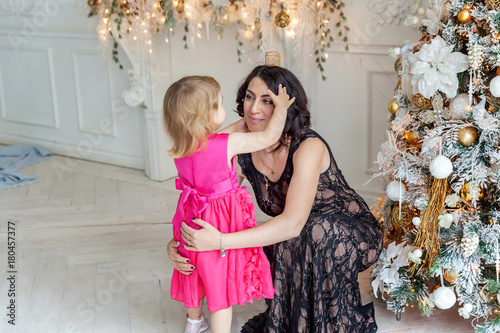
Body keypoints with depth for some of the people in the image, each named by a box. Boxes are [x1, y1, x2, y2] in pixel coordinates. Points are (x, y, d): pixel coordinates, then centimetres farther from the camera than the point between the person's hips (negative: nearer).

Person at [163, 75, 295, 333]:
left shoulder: (180, 145, -9)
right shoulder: (229, 144, -26)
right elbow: (270, 137, -17)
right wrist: (281, 107, -1)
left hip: (192, 220, 7)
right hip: (220, 223, -6)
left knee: (194, 275, 28)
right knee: (221, 286, 9)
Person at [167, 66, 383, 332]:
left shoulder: (309, 147, -28)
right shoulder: (242, 154, -11)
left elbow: (293, 223, -37)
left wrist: (221, 241, -44)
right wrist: (175, 243, -26)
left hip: (355, 236, -5)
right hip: (306, 243, 5)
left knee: (318, 230, -36)